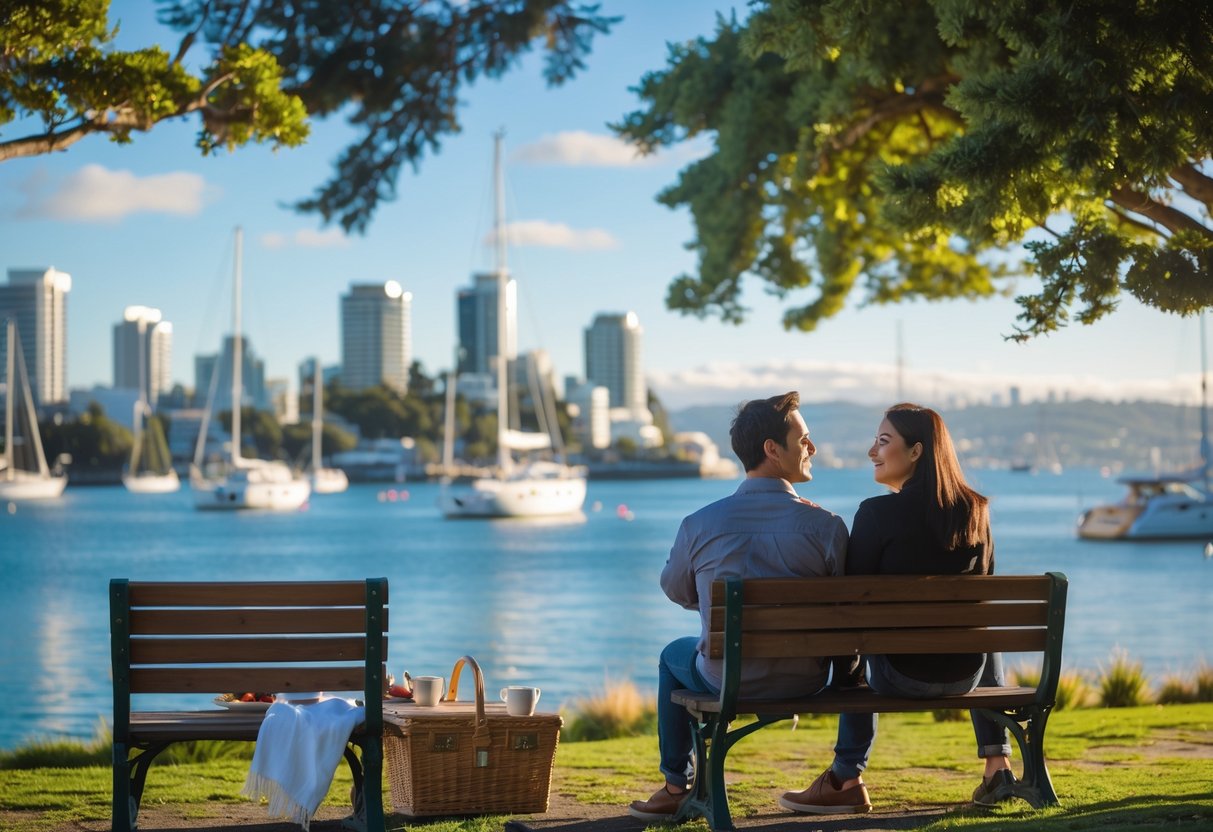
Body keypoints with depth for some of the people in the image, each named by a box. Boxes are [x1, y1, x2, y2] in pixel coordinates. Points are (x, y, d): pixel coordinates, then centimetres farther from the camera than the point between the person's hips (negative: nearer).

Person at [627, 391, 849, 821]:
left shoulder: (699, 524, -12)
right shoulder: (826, 526, -16)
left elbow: (675, 591, 7)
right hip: (805, 681, 0)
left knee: (673, 656, 35)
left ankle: (676, 788, 39)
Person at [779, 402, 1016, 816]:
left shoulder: (877, 513, -16)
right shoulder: (976, 511, -1)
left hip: (901, 675, -3)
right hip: (966, 676, 4)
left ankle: (847, 780, 31)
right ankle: (997, 763, 31)